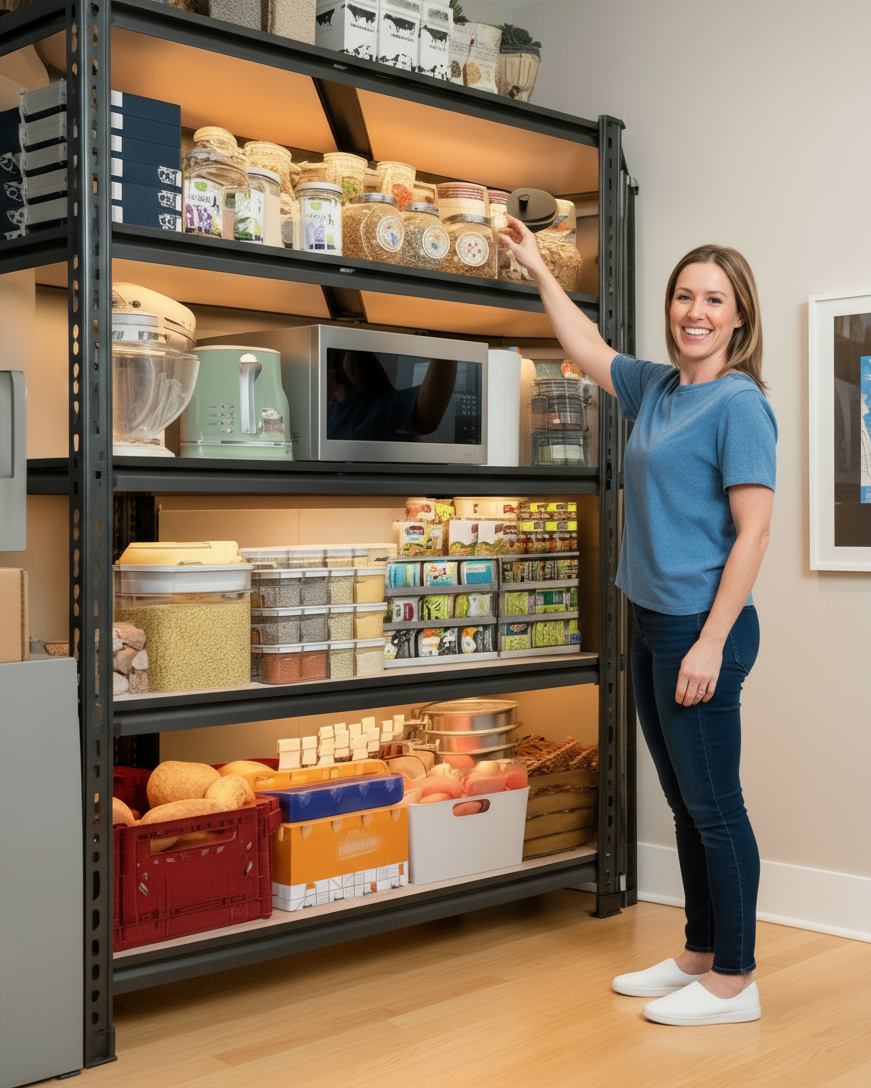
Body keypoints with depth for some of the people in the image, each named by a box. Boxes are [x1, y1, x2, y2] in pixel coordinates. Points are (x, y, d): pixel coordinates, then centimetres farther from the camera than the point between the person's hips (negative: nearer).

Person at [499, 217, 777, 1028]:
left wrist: (711, 643, -20)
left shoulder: (739, 403, -12)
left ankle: (733, 981, 12)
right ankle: (699, 957, 28)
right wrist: (536, 269, 34)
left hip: (702, 630, -8)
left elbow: (753, 530, -17)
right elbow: (587, 350, 30)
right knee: (686, 806, 16)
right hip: (653, 625, 8)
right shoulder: (656, 388, 11)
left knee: (714, 806, 0)